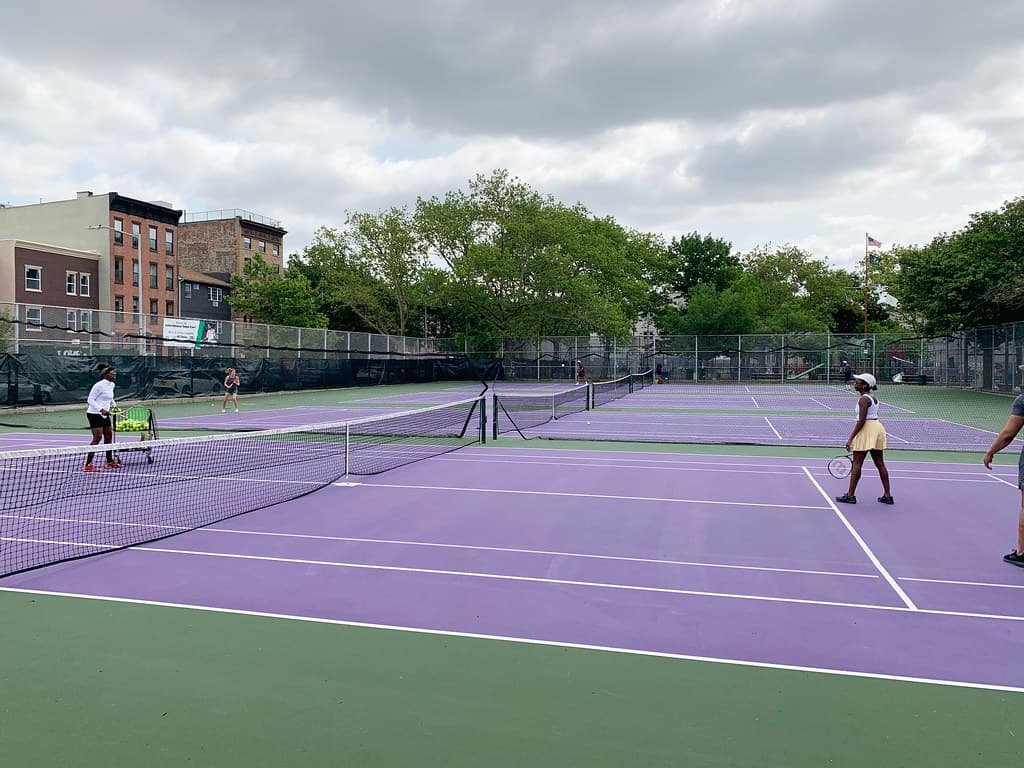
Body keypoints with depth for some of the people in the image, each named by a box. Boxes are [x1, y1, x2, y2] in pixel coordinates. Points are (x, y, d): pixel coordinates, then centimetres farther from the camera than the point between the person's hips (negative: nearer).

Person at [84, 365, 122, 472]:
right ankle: (88, 465, -12)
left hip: (104, 415, 9)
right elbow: (90, 400, -17)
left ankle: (110, 461, 27)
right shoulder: (99, 385, -17)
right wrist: (101, 409, -26)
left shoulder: (112, 385, 9)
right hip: (94, 414, -9)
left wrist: (114, 405, 14)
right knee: (97, 437, -15)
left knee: (109, 435, 14)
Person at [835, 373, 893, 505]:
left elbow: (861, 421, -19)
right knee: (880, 463, 12)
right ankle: (887, 495, 15)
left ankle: (850, 495, 2)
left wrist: (850, 438, -18)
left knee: (857, 464, -2)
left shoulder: (863, 399, -14)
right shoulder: (874, 398, 14)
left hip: (867, 429, -9)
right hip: (878, 427, 9)